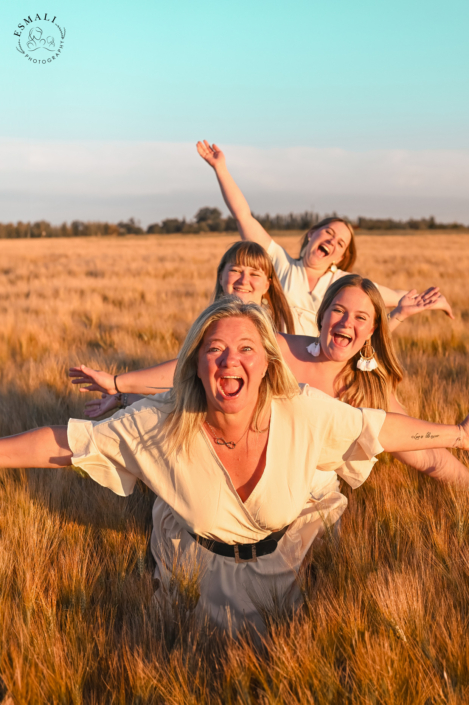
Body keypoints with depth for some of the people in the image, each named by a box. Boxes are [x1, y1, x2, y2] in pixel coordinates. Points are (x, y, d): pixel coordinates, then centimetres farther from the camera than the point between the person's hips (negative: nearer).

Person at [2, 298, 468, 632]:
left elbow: (383, 428, -16)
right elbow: (67, 442, -24)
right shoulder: (159, 424, -31)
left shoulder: (306, 412, -30)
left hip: (280, 562, 1)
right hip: (200, 569, 0)